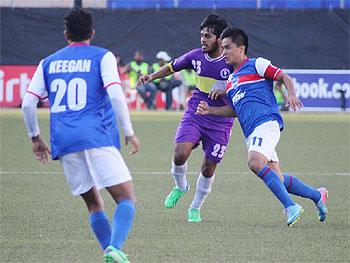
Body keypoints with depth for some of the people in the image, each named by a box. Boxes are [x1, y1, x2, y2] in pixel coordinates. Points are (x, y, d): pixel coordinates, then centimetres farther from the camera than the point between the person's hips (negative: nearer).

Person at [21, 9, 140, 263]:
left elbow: (28, 102, 11)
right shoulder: (102, 57, 6)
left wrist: (35, 137, 22)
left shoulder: (48, 63, 17)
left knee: (94, 203, 17)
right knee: (127, 199, -5)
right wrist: (129, 132, -3)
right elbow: (115, 94, -9)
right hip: (98, 138, -4)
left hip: (65, 143, 4)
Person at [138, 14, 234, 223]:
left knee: (209, 168, 1)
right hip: (194, 114, 3)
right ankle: (181, 187, 14)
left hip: (220, 121, -2)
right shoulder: (197, 56, 0)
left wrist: (225, 91, -27)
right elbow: (172, 67, 17)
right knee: (180, 154, -18)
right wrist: (152, 76, 3)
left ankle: (195, 209, 23)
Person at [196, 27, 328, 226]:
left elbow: (285, 77, -3)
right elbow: (235, 110, 31)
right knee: (277, 178, 2)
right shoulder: (231, 79, 25)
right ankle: (317, 195, 21)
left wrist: (291, 94, -23)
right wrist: (209, 110, 18)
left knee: (255, 163, -30)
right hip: (251, 132, 8)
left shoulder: (256, 65, 2)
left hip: (266, 123, -8)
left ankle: (291, 206, -28)